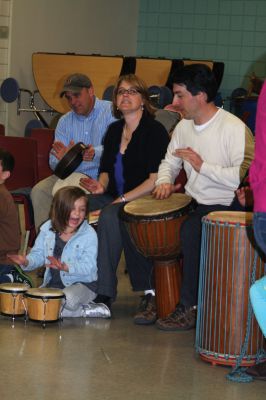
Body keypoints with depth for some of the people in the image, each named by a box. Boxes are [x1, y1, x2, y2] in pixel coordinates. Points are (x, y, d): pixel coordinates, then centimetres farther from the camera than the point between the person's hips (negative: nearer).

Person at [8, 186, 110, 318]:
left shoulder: (89, 234, -15)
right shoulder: (47, 229, 0)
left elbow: (88, 266, -20)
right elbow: (38, 254, 7)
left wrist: (65, 267, -36)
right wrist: (27, 261, -16)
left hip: (82, 283, -6)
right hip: (52, 283, 7)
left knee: (67, 299, -37)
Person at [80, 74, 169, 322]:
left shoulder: (155, 131, -7)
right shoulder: (114, 130, 15)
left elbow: (156, 179, -14)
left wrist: (123, 199, -18)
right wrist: (101, 185, -4)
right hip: (115, 198, 7)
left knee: (109, 215, -35)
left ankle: (105, 292, -31)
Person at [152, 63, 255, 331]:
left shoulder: (234, 128, -15)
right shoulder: (184, 127, 11)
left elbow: (243, 177, -24)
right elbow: (169, 162, 24)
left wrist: (203, 166, -21)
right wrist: (164, 181, 1)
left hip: (223, 206, -8)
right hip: (192, 202, 8)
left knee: (190, 231, -33)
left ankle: (189, 307, -21)